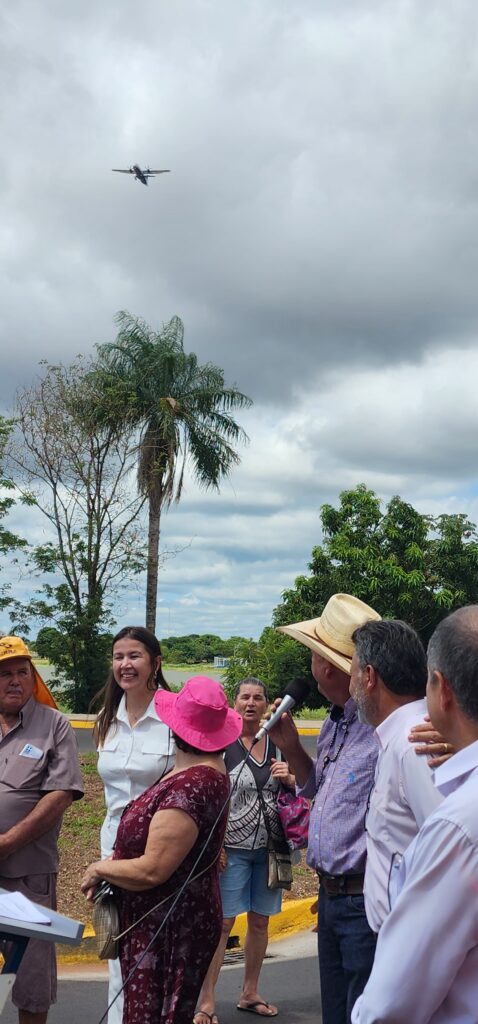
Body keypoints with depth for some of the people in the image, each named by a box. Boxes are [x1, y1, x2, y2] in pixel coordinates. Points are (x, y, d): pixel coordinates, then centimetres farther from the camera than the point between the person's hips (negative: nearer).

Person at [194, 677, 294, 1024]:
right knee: (223, 922, -4)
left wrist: (289, 778, -8)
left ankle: (250, 993, 27)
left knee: (260, 921, 12)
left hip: (269, 847, 5)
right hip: (233, 848, -4)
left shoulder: (278, 743, 7)